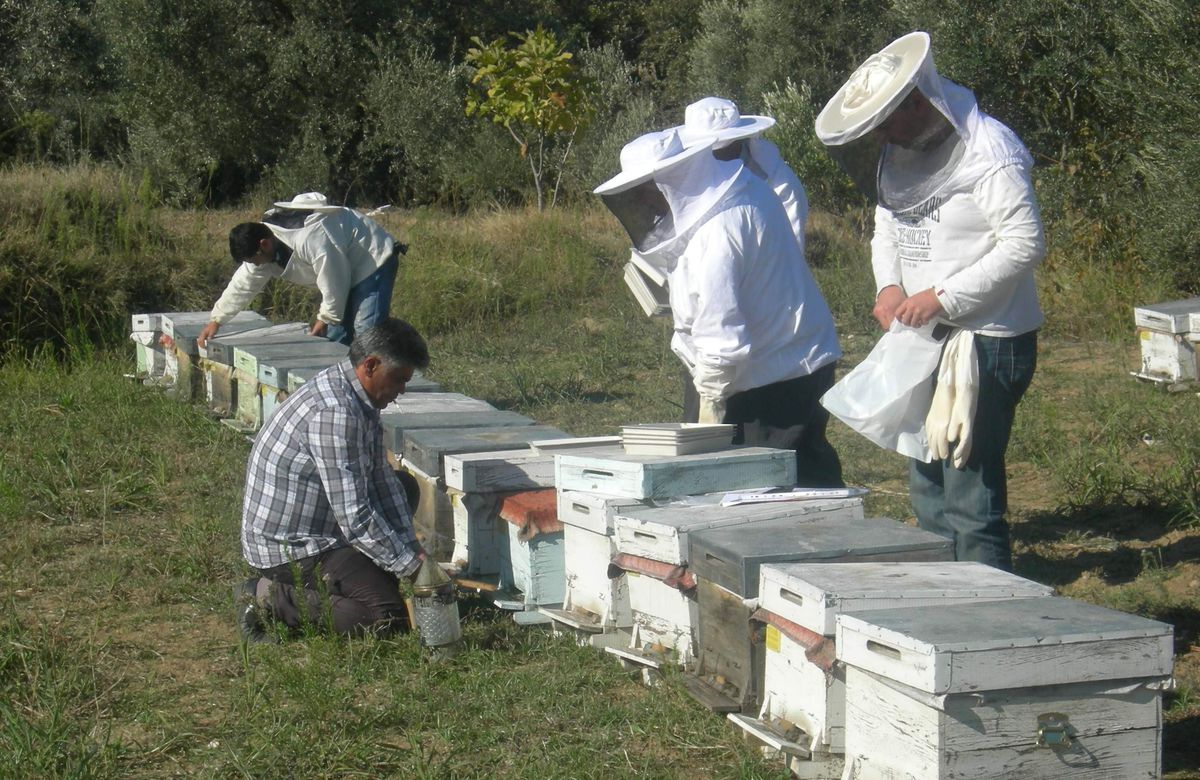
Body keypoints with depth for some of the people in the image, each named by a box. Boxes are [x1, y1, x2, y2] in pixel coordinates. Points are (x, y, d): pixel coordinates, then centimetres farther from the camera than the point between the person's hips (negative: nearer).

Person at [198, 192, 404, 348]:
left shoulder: (310, 241, -36)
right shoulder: (262, 245, -6)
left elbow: (335, 284, -28)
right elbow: (243, 283, 5)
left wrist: (326, 318, -13)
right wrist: (216, 319, 6)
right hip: (348, 269, 10)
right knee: (336, 335, 9)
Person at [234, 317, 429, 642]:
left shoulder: (360, 402, 7)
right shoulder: (333, 413, -25)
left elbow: (381, 481, 12)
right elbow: (354, 517, -25)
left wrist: (412, 552, 4)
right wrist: (409, 565, -16)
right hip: (288, 544, -11)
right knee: (390, 614, -18)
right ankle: (271, 599, -9)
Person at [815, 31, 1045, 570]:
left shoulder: (990, 152, -17)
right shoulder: (897, 153, 8)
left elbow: (1025, 243, -21)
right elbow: (886, 226, 19)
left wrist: (944, 297, -23)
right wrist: (889, 286, -2)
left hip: (988, 342, -9)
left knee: (971, 492, -9)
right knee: (927, 485, 15)